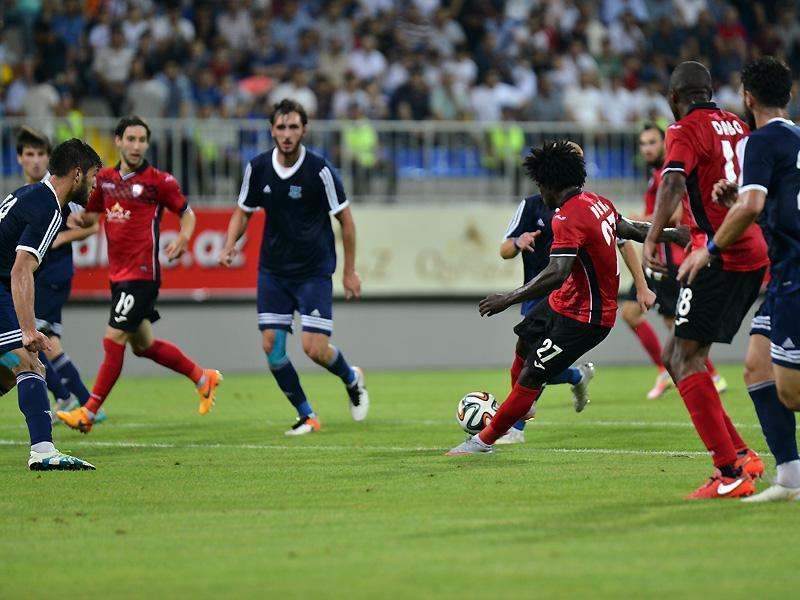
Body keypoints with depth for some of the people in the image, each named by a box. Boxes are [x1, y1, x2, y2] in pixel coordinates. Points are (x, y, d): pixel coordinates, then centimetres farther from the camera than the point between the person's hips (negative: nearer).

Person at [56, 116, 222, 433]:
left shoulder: (158, 180, -7)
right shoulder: (105, 178, 8)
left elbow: (187, 213, 3)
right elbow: (91, 215, 20)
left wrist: (182, 238, -16)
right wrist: (77, 219, -3)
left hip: (142, 273, -7)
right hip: (117, 273, 7)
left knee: (114, 340, -10)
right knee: (142, 345, 16)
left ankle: (88, 413, -5)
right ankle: (203, 377, 33)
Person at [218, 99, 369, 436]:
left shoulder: (319, 170, -15)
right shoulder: (257, 168, -4)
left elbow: (345, 219, -5)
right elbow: (244, 212, 10)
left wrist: (350, 272, -3)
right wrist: (229, 245, -9)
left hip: (314, 272, -4)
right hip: (273, 271, 4)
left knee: (315, 348, -11)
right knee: (271, 346, -4)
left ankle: (351, 379, 23)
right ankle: (306, 416, 13)